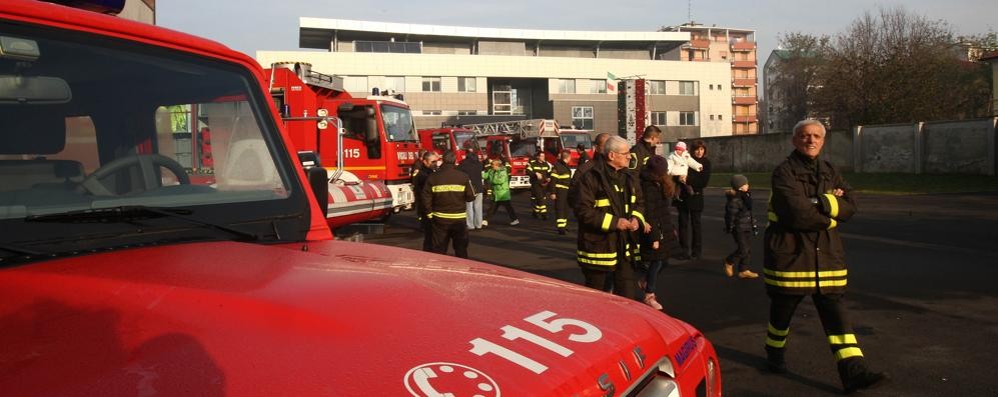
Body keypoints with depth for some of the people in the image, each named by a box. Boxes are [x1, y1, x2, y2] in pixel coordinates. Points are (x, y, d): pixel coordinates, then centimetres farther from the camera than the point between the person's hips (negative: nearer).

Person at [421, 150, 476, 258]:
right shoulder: (463, 177, -8)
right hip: (459, 218, -1)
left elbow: (426, 198, -6)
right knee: (461, 249, 11)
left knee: (439, 249, 10)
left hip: (440, 218, 1)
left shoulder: (433, 177, -6)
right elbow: (471, 197, -4)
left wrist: (430, 213, 6)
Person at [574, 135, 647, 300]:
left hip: (624, 246, 6)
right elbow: (583, 211, -20)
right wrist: (614, 222, -22)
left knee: (626, 295, 11)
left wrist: (636, 218, -4)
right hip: (598, 247, -6)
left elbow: (639, 202, 19)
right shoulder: (591, 178, -16)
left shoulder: (628, 177, 9)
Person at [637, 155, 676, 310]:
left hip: (663, 231, 9)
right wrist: (654, 237, -21)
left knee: (663, 261, 14)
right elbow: (649, 215, -22)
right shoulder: (649, 187, -21)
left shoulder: (659, 185, 9)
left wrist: (670, 230, 19)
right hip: (655, 232, -9)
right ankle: (649, 296, 13)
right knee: (656, 261, 0)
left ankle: (645, 282, 36)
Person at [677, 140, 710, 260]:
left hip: (696, 197, -2)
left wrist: (688, 180, -18)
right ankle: (685, 250, 13)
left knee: (696, 224, 4)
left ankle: (696, 251, 14)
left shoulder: (706, 162, -1)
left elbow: (704, 182, -9)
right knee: (683, 223, 5)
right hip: (683, 196, 2)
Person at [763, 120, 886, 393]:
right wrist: (829, 215, -9)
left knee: (836, 312, -1)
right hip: (790, 254, -4)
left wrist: (819, 203, -16)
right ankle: (775, 354, 35)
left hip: (826, 253, 5)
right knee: (783, 309, 11)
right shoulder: (784, 172, -9)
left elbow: (850, 207, -1)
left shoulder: (830, 172, 11)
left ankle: (853, 371, -2)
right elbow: (797, 212, -22)